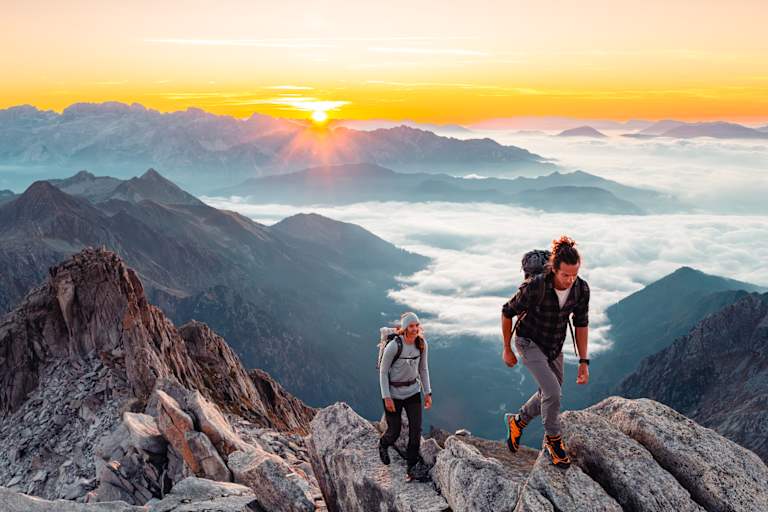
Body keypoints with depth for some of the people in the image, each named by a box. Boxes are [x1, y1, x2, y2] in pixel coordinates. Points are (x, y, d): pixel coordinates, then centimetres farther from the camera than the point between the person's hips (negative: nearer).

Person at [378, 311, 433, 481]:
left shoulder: (422, 344, -9)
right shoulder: (393, 346, -24)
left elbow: (423, 369, 4)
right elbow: (383, 371, -14)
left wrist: (428, 392, 2)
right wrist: (386, 397, -16)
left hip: (413, 391, 4)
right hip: (393, 393, -4)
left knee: (416, 429, -5)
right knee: (394, 431, 7)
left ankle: (411, 467, 13)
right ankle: (383, 444, 44)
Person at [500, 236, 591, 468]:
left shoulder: (581, 289, -19)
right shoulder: (534, 287, -32)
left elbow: (581, 324, -4)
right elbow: (507, 312, -17)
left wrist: (584, 361, -5)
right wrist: (506, 350, -7)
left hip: (555, 346, 6)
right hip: (529, 343, -6)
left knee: (550, 394, 17)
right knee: (552, 392, -17)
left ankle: (517, 421, 42)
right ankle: (553, 440, 9)